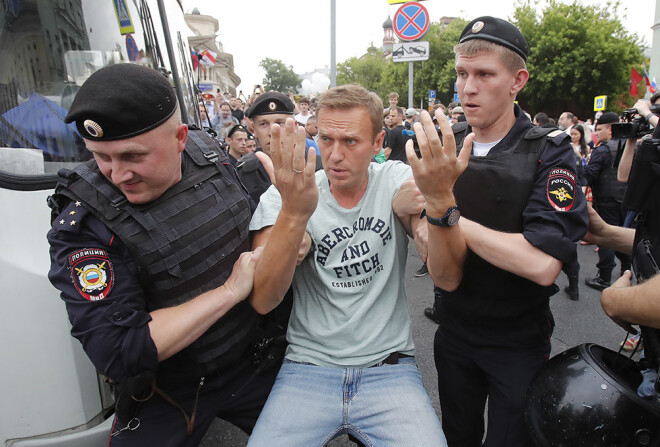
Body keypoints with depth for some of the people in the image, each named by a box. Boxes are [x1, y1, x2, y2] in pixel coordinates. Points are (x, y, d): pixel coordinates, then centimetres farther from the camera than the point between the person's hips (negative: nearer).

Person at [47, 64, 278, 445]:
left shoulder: (209, 155, -9)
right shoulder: (82, 224, -23)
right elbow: (117, 353, -28)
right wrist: (230, 290, -27)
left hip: (256, 363, 5)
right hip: (168, 398, -4)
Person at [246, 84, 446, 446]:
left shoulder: (396, 182, -2)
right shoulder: (283, 197, -3)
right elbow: (262, 301, -16)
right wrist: (294, 214, -31)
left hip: (389, 368, 1)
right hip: (308, 367, 0)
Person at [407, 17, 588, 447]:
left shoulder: (549, 150, -13)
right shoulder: (443, 149, -7)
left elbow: (542, 265, -29)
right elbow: (446, 277, -14)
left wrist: (444, 208, -25)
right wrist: (439, 203, -34)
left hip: (520, 342, -3)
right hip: (455, 331, 3)